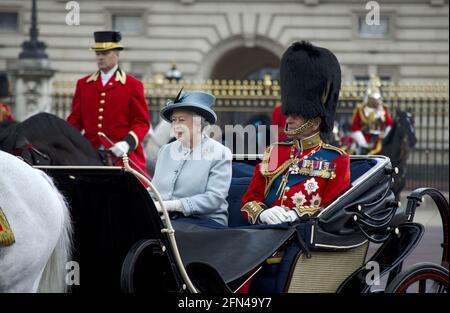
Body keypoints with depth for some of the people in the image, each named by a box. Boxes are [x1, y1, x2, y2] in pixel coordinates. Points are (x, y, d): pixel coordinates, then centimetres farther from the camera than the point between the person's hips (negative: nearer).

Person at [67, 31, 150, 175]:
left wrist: (127, 143, -19)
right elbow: (75, 120, 14)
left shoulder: (133, 85, 3)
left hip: (122, 154, -3)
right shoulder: (83, 84, 14)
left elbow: (142, 123, 0)